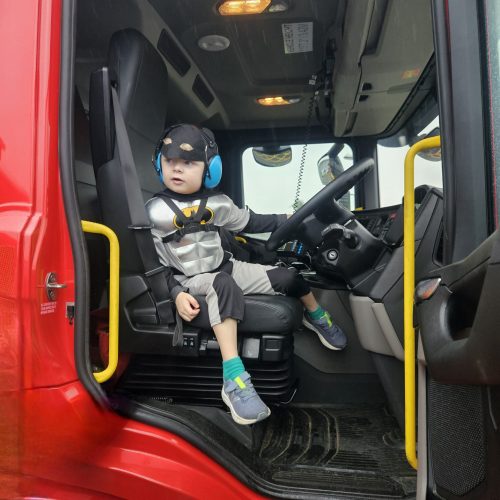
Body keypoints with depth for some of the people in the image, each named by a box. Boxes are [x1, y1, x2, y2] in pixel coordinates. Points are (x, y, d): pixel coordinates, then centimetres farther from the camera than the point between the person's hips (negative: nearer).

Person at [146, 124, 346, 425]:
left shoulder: (217, 203, 0)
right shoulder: (155, 211, -10)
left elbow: (249, 222, 16)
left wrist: (285, 220, 12)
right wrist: (177, 294, -21)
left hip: (227, 267, 5)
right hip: (192, 281, -4)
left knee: (287, 276, -1)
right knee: (225, 285, -40)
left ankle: (316, 317, 33)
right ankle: (234, 378, -47)